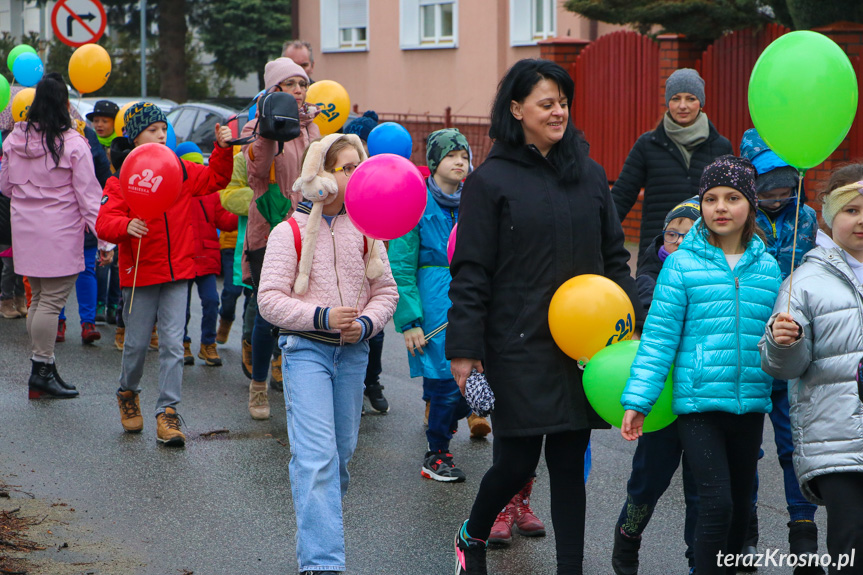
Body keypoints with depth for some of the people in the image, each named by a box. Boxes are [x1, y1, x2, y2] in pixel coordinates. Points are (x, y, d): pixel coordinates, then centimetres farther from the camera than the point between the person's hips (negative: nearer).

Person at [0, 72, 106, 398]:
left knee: (38, 298, 13)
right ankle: (43, 368, -2)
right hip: (60, 233, -6)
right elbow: (88, 194, -11)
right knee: (52, 301, -3)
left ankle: (41, 370, 17)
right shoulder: (72, 143, -12)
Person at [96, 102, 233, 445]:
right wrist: (126, 226, -34)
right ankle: (128, 394, 35)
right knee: (137, 343, 8)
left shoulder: (181, 171, 6)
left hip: (177, 273, 3)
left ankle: (167, 412, 1)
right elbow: (104, 221, -13)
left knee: (172, 344, -2)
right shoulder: (121, 178, -6)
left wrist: (223, 149, 2)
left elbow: (215, 178, 18)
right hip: (139, 273, -3)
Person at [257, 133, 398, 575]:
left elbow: (385, 290, 8)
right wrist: (321, 317, -18)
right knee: (316, 457, -14)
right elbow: (269, 299, -6)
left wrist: (366, 323, -11)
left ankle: (315, 531, 30)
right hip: (305, 348, -4)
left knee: (342, 451, 11)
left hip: (353, 351, 5)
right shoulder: (290, 232, -4)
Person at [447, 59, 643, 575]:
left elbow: (614, 257, 15)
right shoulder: (491, 181, -4)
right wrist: (464, 351, -9)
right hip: (518, 348, -4)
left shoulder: (590, 174, 10)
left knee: (570, 463, 6)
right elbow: (470, 274, -5)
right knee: (518, 461, 1)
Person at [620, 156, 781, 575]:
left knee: (741, 504, 14)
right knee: (716, 502, -13)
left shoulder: (767, 267, 7)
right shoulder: (683, 263, -4)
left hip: (750, 405, 4)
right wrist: (637, 400, -10)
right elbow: (658, 336, -6)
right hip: (698, 400, -4)